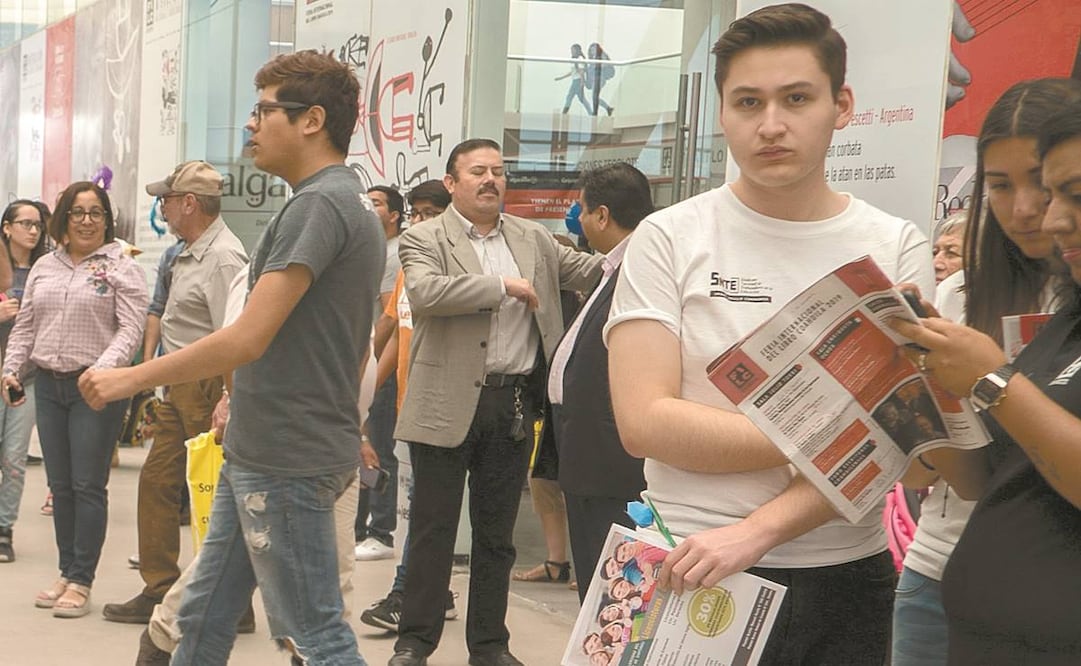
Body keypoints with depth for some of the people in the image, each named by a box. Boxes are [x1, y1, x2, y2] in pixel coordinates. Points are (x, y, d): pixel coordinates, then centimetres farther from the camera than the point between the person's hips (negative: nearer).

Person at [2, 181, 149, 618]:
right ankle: (66, 573, 18)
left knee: (87, 486, -4)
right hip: (48, 384, 5)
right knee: (60, 485, 9)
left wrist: (104, 370, -24)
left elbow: (130, 330, -11)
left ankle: (80, 582, 3)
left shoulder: (121, 268, -3)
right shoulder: (44, 267, 14)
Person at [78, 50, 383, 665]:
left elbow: (247, 339, -21)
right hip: (258, 453, 10)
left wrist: (130, 379, -12)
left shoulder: (318, 204, -17)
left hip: (285, 463, -10)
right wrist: (243, 399, 22)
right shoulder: (352, 202, 14)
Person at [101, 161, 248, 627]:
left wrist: (227, 404, -29)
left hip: (208, 389, -10)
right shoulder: (189, 252, 14)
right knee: (157, 480, 12)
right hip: (180, 387, 10)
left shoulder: (223, 258, -18)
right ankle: (159, 592, 22)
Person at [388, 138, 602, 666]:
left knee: (497, 533, 12)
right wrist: (504, 286, -18)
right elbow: (423, 292, -21)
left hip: (513, 404, 4)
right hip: (449, 404, -4)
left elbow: (591, 270, 11)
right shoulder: (424, 240, -2)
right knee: (432, 528, 3)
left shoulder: (533, 239, 14)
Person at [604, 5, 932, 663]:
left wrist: (757, 532, -20)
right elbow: (645, 421, -12)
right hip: (691, 573, -1)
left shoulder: (897, 248, -1)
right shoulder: (669, 238, -4)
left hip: (846, 579, 2)